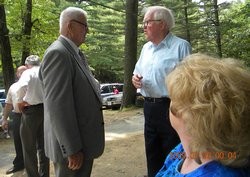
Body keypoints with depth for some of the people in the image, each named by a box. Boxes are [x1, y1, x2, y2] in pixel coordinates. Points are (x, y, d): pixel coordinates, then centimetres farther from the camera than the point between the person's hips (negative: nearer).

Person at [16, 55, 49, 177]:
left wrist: (20, 101, -13)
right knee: (42, 145, 17)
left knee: (29, 148, 6)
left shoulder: (28, 72, -7)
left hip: (31, 110, -6)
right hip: (46, 109, 6)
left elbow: (22, 86, -27)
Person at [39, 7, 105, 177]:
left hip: (84, 141, 9)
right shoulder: (58, 53, -20)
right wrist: (72, 150, -23)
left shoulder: (76, 52, 10)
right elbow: (58, 106, -25)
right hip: (72, 145, -9)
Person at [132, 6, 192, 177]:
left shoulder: (181, 46, -10)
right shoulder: (146, 47, 13)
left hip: (171, 108, -7)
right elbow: (138, 72, 23)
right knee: (152, 153, 18)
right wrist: (135, 78, -1)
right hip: (149, 107, 7)